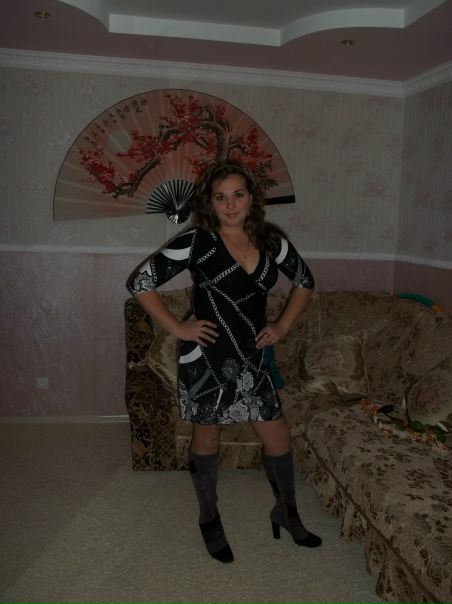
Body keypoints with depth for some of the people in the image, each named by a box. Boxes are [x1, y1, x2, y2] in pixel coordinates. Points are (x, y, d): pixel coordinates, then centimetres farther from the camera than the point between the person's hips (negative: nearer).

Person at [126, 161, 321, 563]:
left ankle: (287, 514, 37)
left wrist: (283, 325, 7)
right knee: (207, 441, 14)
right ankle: (210, 519, 37)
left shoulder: (271, 241, 1)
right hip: (207, 358, -4)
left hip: (252, 358, 4)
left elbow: (305, 281, 17)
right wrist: (177, 328, -10)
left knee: (279, 441, 11)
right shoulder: (196, 242, -11)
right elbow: (140, 282, -9)